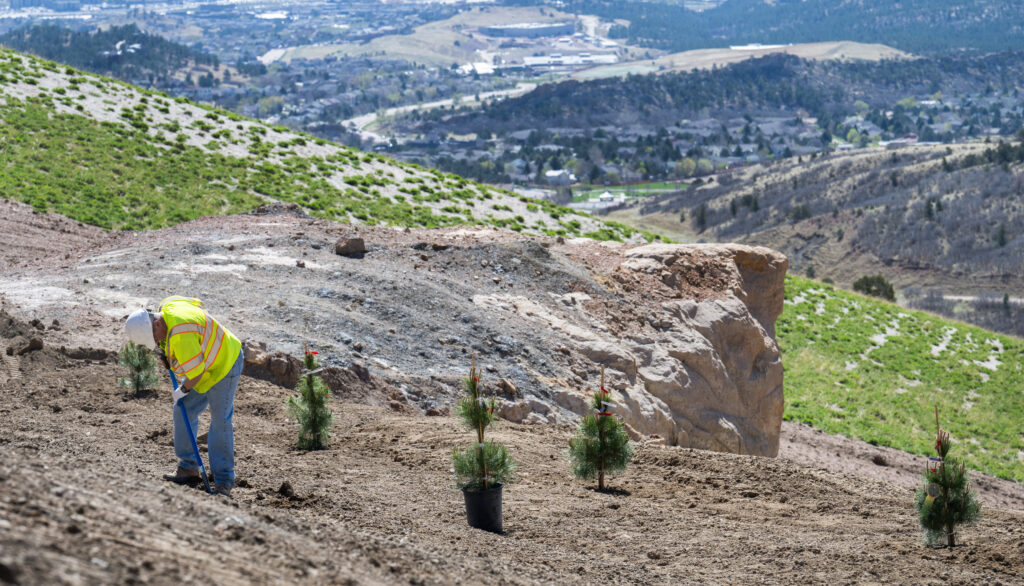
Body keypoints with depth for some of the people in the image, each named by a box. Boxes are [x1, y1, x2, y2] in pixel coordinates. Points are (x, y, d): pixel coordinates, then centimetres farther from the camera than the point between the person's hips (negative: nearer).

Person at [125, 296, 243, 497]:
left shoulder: (181, 336, -36)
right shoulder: (166, 307, -8)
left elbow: (195, 371, -30)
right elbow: (197, 303, 12)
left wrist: (184, 390, -9)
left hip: (224, 365, -10)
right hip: (202, 365, 10)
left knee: (220, 422, -10)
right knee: (183, 411, 8)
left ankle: (223, 481, -6)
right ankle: (188, 469, 15)